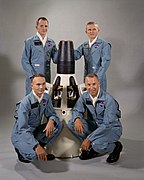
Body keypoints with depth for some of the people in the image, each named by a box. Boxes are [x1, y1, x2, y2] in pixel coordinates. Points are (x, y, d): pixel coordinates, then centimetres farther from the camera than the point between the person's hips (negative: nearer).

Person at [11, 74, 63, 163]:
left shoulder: (46, 97, -7)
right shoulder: (25, 103, -26)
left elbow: (51, 114, 2)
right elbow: (22, 129, -29)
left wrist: (51, 121, -24)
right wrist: (37, 146, -39)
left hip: (36, 131, 6)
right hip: (20, 135, -6)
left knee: (58, 124, -14)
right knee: (34, 154, -33)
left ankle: (41, 147, 1)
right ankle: (21, 149, 2)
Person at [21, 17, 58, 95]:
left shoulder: (51, 42, 11)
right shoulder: (29, 42, 0)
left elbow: (55, 60, 7)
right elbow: (25, 61, -3)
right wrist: (32, 76, -12)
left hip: (47, 78, 4)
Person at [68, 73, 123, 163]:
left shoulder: (108, 100, -26)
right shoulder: (84, 96, -8)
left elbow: (107, 124, -30)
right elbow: (76, 110, 2)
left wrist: (89, 138, -31)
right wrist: (77, 119, -26)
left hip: (112, 128, -6)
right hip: (95, 125, 6)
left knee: (98, 145, -36)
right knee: (71, 123, -15)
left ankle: (115, 147, 0)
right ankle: (91, 147, 1)